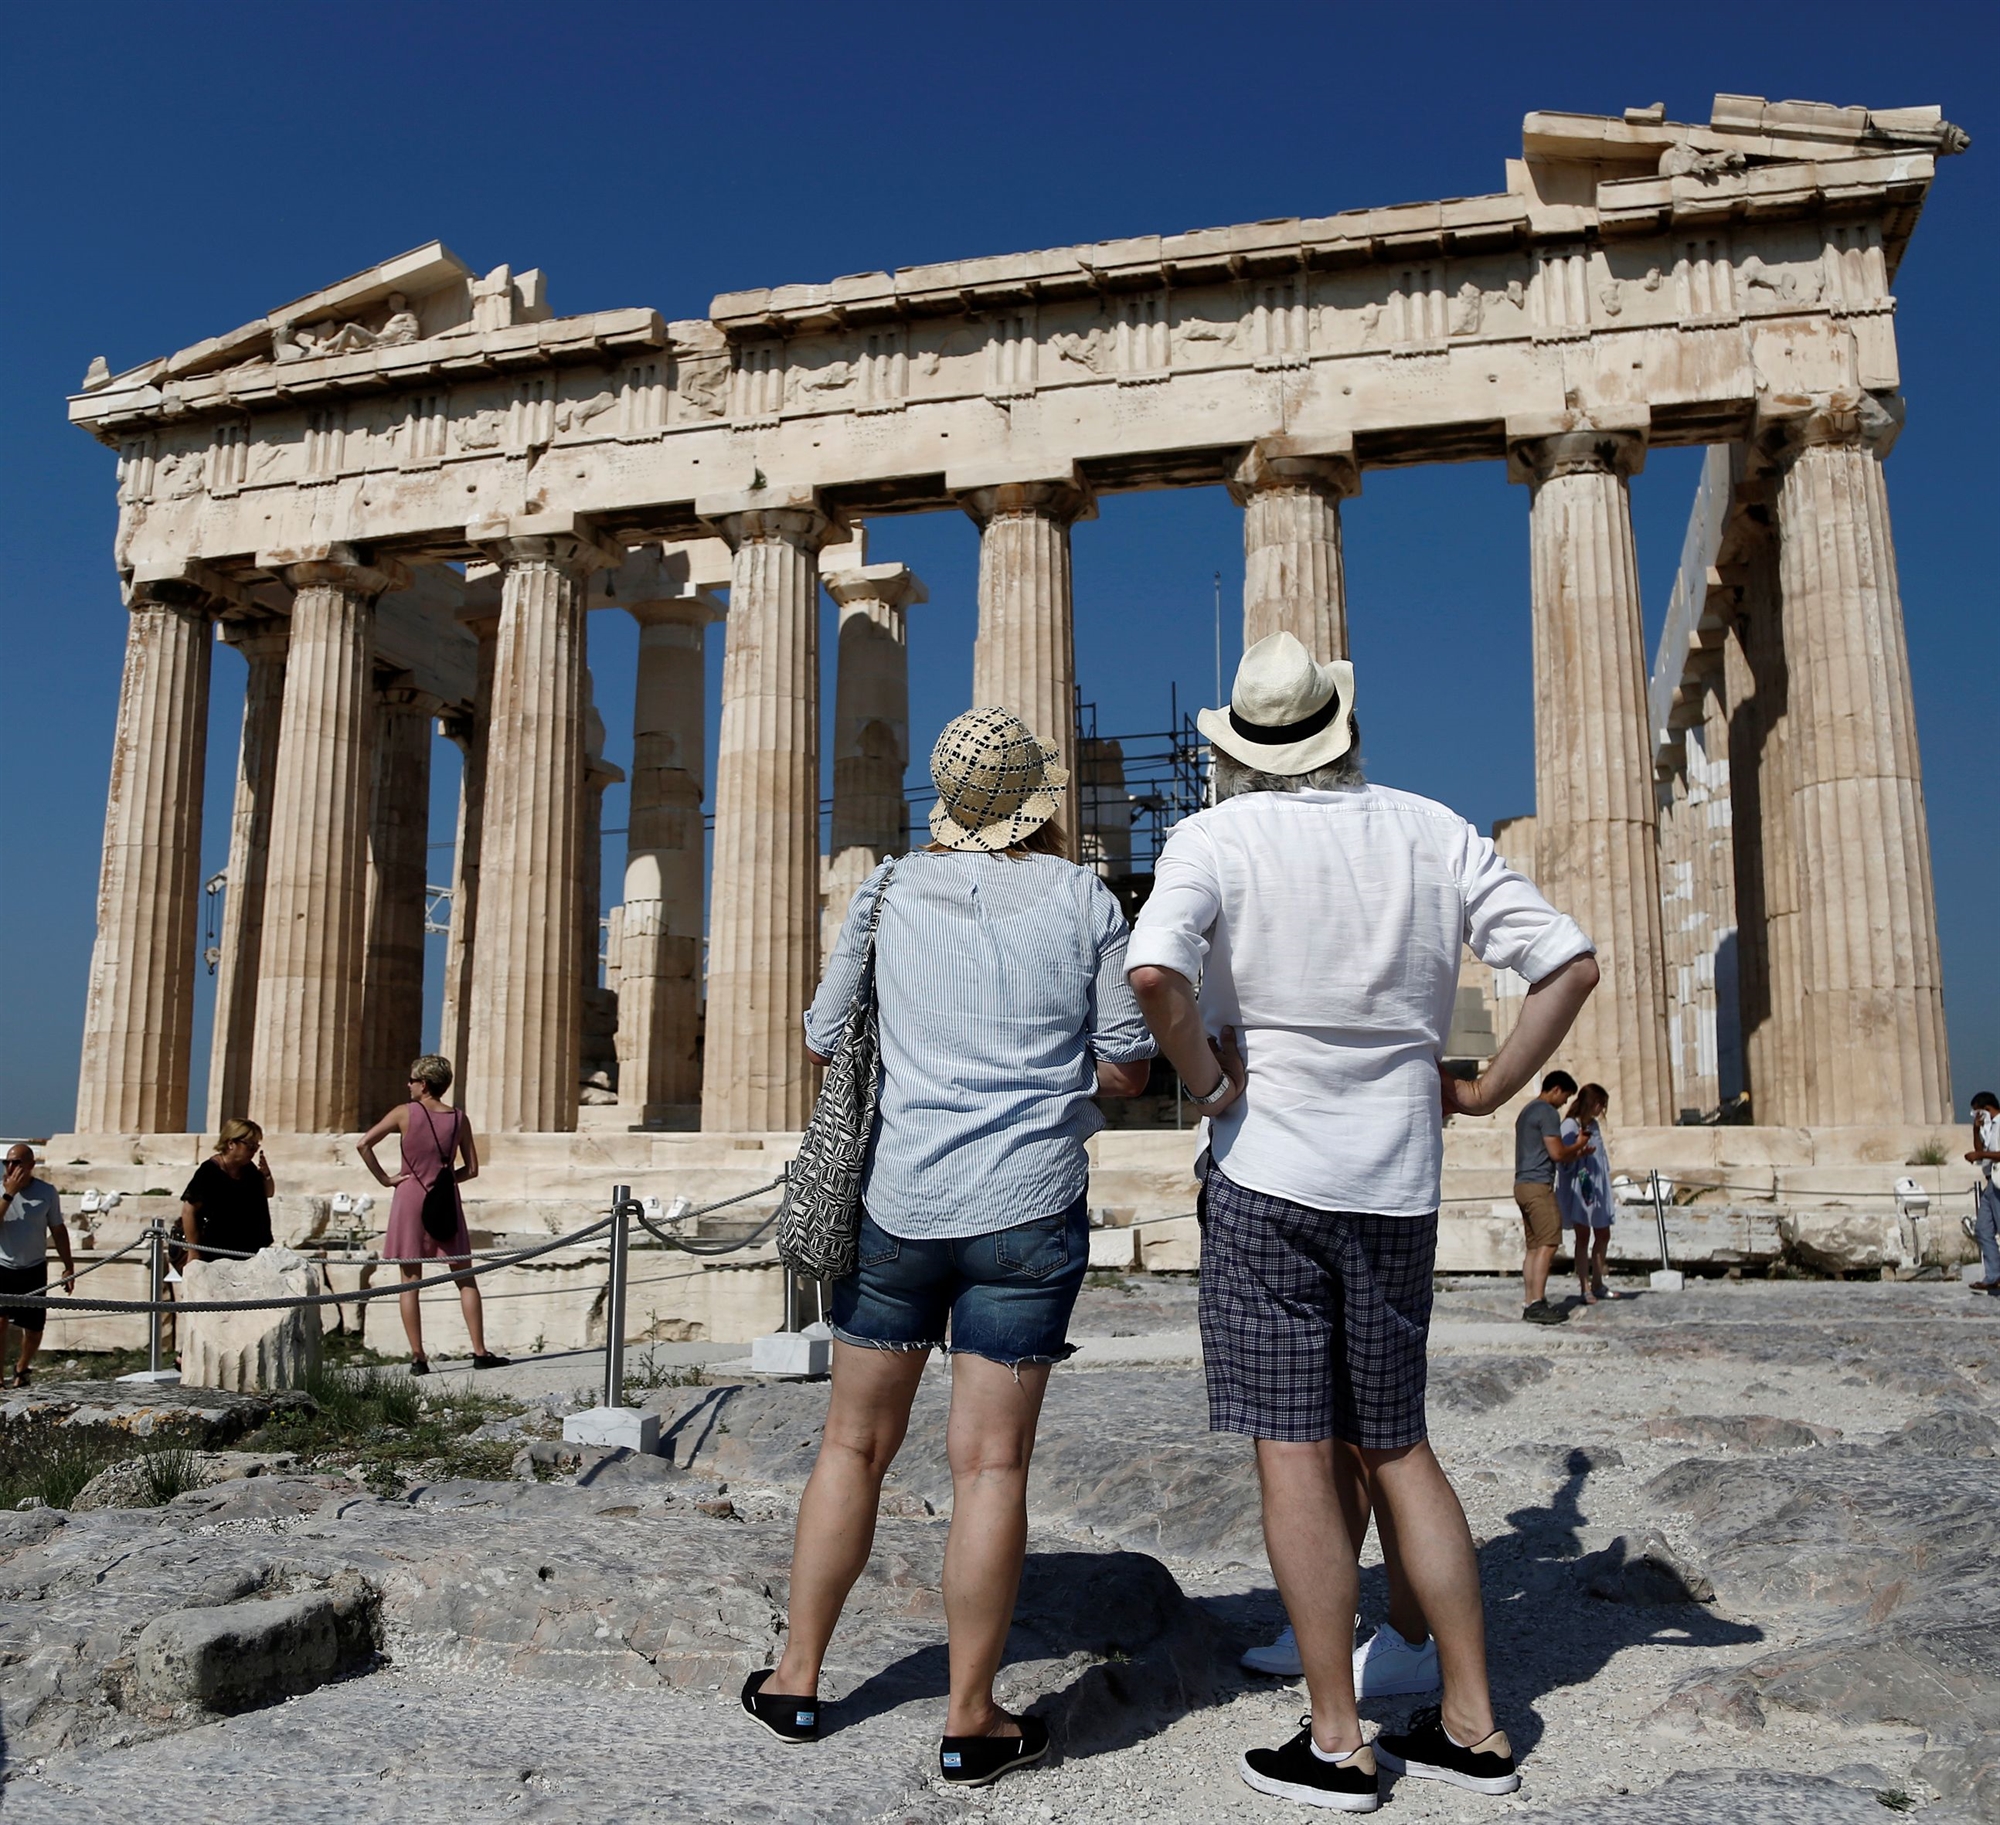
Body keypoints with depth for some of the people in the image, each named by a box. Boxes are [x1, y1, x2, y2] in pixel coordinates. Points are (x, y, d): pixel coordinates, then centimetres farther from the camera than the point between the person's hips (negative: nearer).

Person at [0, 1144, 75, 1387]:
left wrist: (69, 1266, 6)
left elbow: (58, 1229, 6)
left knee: (33, 1328, 8)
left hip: (34, 1269, 1)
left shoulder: (46, 1192, -2)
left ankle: (22, 1368, 35)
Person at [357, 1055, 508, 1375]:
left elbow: (363, 1144, -10)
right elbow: (472, 1169, 3)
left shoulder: (405, 1113, -4)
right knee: (465, 1280, 8)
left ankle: (418, 1357, 1)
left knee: (410, 1283, 5)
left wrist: (384, 1179, -3)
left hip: (410, 1198, -1)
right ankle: (480, 1352, 4)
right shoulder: (459, 1119, 1)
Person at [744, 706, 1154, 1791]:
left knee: (854, 1444, 14)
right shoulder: (1084, 900, -1)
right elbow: (1127, 1069, 0)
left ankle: (795, 1683, 26)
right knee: (989, 1464, 3)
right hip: (1026, 1212, -2)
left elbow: (821, 1044, 10)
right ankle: (971, 1724, 13)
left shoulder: (889, 891, 3)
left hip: (896, 1200, 2)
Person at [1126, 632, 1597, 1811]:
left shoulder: (1218, 837, -6)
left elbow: (1154, 970, -25)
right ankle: (1473, 1725, 22)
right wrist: (1486, 1092, 7)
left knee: (1295, 1455, 3)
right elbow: (1572, 962, 2)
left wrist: (1210, 1083, -10)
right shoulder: (1433, 832, 6)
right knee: (1394, 1449, 16)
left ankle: (1336, 1744, 12)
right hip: (1399, 1181, 5)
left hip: (1268, 1175, -4)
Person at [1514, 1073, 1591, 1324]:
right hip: (1538, 1185, -10)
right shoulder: (1548, 1112, -9)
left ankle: (1529, 1303, 6)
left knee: (1532, 1246, 8)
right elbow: (1557, 1153, -14)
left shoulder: (1527, 1112, 21)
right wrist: (1578, 1145, 4)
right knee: (1547, 1244, -11)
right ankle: (1537, 1304, -16)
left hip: (1522, 1185, 10)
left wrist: (1574, 1154, 23)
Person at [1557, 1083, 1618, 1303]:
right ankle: (1585, 1289, -4)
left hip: (1598, 1188, 8)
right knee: (1583, 1236, -6)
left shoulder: (1595, 1125, 14)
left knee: (1603, 1235, 11)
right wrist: (1578, 1152, -35)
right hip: (1578, 1188, -8)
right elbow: (1563, 1159, -16)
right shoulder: (1570, 1125, -10)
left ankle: (1597, 1283, 23)